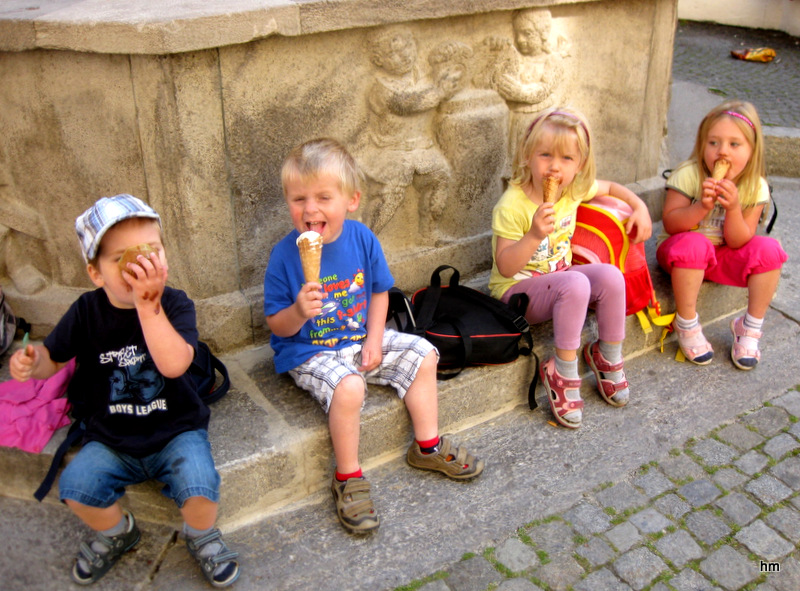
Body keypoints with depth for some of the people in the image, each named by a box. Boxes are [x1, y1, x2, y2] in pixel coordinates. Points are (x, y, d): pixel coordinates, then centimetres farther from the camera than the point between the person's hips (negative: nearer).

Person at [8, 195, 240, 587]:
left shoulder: (174, 304, -15)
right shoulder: (87, 312, -5)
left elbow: (174, 364, -32)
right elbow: (53, 359, 8)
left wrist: (148, 304, -38)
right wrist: (32, 363, -16)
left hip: (175, 432, -3)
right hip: (111, 440, 3)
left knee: (199, 488, -27)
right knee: (76, 488, -19)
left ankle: (201, 536, 11)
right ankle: (116, 532, 17)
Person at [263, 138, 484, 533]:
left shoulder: (361, 238, -7)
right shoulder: (284, 256, -18)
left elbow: (379, 292, 6)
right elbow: (277, 325, -11)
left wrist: (374, 339, -6)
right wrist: (299, 311, -33)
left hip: (360, 339, 5)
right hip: (309, 351, -5)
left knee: (422, 354, -2)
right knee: (348, 387, -32)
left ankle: (428, 445, 14)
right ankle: (348, 478, -11)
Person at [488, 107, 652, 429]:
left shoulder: (575, 189, -3)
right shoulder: (512, 206, -22)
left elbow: (610, 187, 21)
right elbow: (505, 267, -25)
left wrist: (639, 206, 6)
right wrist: (534, 235, -39)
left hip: (557, 275, 6)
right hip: (517, 288, -6)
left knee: (610, 276, -20)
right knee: (575, 284, -33)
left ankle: (608, 356, 1)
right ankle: (563, 371, -20)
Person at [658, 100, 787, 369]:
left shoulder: (755, 187, -10)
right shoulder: (688, 175, -18)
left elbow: (738, 243, -14)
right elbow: (670, 224, -20)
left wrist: (733, 208, -31)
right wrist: (702, 207, -36)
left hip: (723, 257, 3)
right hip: (680, 254, -3)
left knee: (768, 249, -21)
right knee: (693, 243, -36)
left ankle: (750, 328, -5)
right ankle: (687, 326, -19)